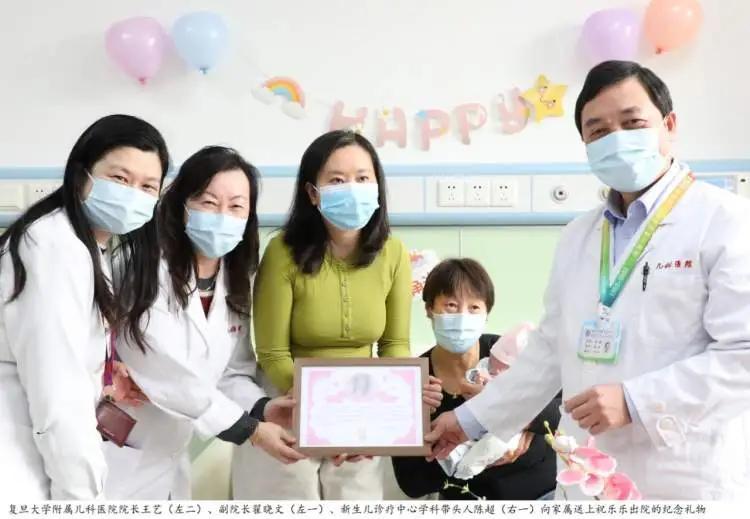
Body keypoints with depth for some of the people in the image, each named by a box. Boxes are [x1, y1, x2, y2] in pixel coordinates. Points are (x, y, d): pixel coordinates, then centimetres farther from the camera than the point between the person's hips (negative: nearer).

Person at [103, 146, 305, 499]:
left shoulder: (235, 282, 3)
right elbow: (169, 375, -24)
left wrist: (261, 407, -16)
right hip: (114, 460, -7)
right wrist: (250, 429, -20)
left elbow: (232, 372, 4)